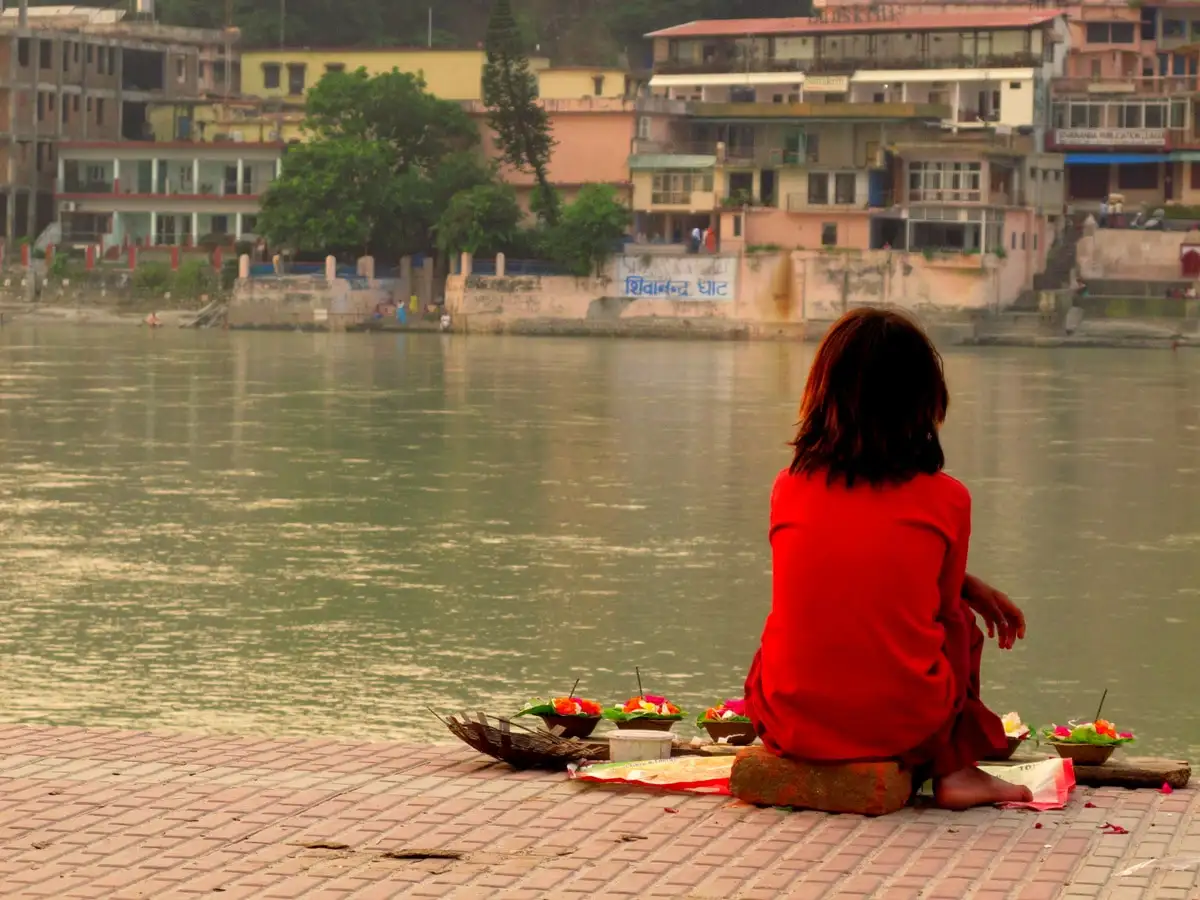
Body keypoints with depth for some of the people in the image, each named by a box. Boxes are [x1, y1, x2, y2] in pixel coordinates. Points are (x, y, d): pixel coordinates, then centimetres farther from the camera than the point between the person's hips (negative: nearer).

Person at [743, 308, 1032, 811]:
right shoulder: (946, 499, -3)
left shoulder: (788, 489, 4)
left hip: (791, 723, 2)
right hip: (903, 726, -2)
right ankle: (953, 770, 22)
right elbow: (940, 603, 10)